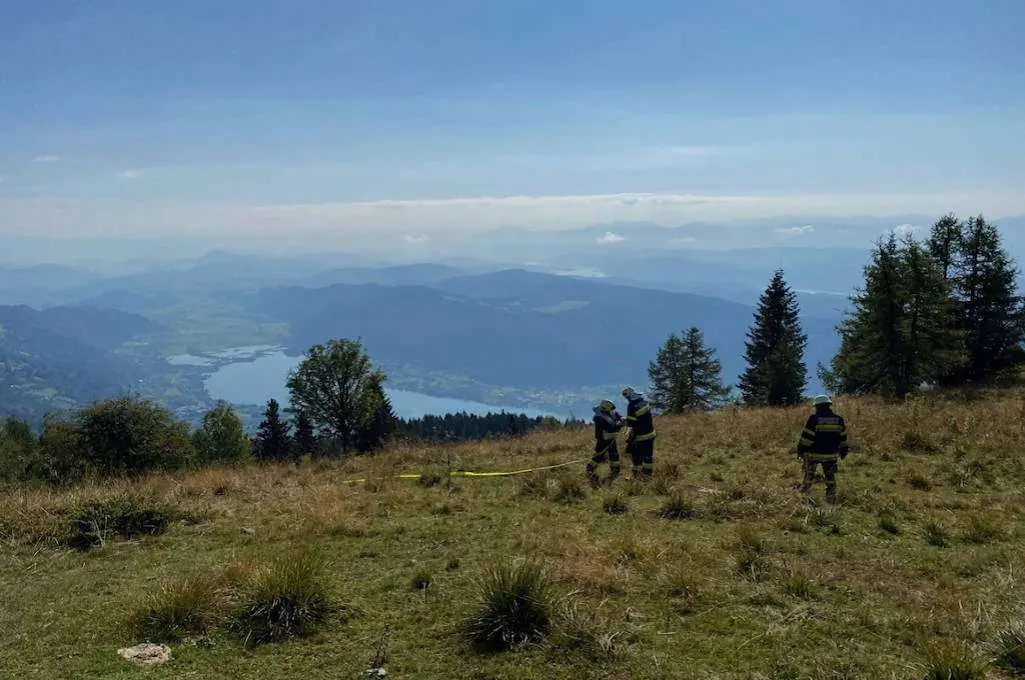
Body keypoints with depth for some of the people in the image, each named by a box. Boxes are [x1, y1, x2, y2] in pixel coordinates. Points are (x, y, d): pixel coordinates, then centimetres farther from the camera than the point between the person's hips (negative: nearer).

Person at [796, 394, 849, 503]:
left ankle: (803, 494, 19)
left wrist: (800, 450, -6)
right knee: (830, 478, 12)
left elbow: (806, 436, -14)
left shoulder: (814, 418, -13)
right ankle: (831, 499, 14)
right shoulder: (838, 420, 2)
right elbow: (842, 437, 9)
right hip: (830, 455, 3)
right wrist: (843, 451, 20)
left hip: (813, 454, -3)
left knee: (809, 476, 10)